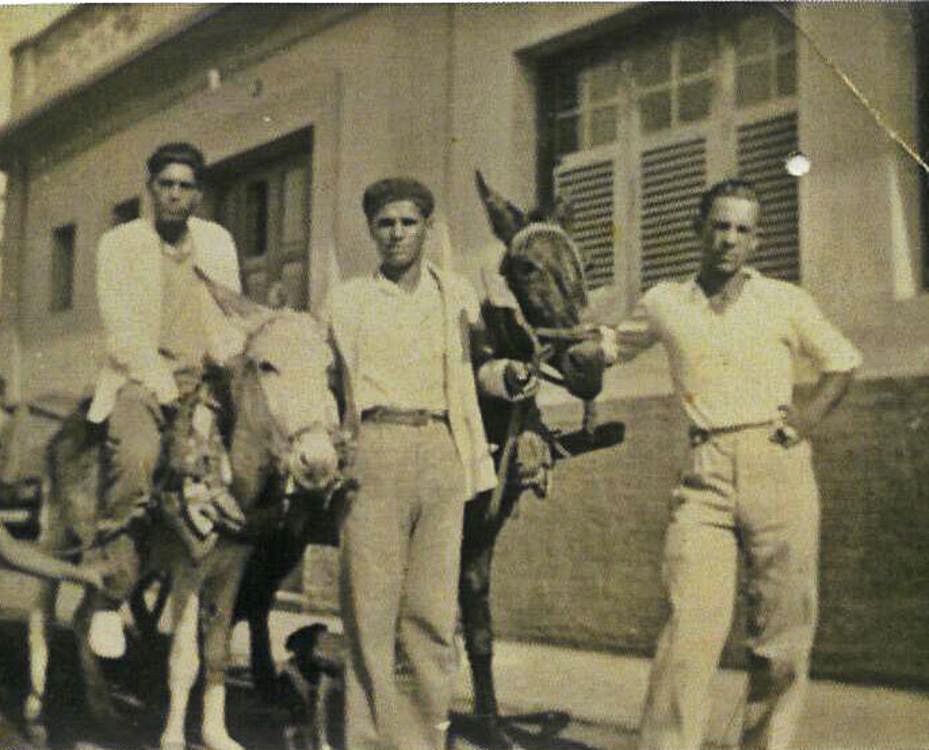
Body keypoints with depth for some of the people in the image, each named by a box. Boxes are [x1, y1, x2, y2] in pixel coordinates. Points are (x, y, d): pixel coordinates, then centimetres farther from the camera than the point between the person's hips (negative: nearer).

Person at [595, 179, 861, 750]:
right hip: (706, 473, 0)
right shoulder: (665, 303, 12)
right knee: (691, 623, -12)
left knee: (784, 628, 2)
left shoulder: (786, 301, 9)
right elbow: (612, 347, 28)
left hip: (778, 468, 0)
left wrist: (810, 417, 5)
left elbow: (843, 362, 19)